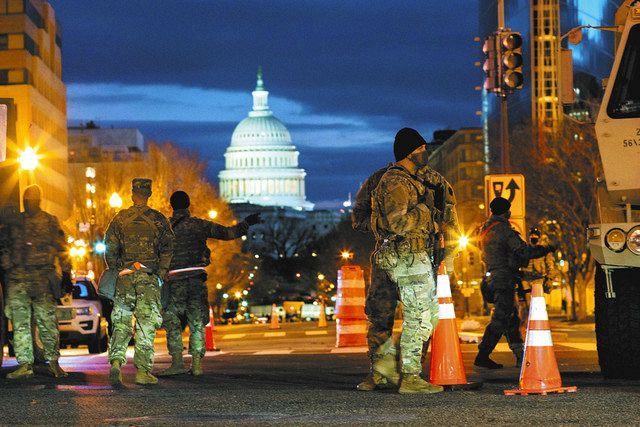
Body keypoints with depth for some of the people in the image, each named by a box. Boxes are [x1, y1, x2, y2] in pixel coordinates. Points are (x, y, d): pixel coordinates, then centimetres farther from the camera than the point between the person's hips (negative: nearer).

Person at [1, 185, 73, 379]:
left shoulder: (50, 221, 8)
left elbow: (61, 250, 7)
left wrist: (66, 274, 1)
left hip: (42, 277, -3)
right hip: (16, 277, 3)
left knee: (47, 320, -4)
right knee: (19, 321, -2)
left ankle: (53, 361, 5)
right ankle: (25, 364, -1)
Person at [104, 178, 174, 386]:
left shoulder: (120, 218, 5)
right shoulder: (159, 220, 2)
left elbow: (110, 248, 3)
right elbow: (167, 249, -2)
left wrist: (115, 270, 10)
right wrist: (160, 273, 3)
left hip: (124, 276, 1)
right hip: (149, 277, -1)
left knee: (121, 322, 8)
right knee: (146, 323, 2)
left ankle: (116, 361, -12)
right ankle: (142, 370, -1)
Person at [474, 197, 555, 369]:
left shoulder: (486, 230, 16)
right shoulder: (503, 229, -12)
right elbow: (524, 251, -16)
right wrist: (546, 249, -3)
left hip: (492, 277, 10)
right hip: (504, 279, -10)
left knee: (511, 318, 14)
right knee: (500, 319, -10)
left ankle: (520, 356, 18)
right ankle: (482, 356, -15)